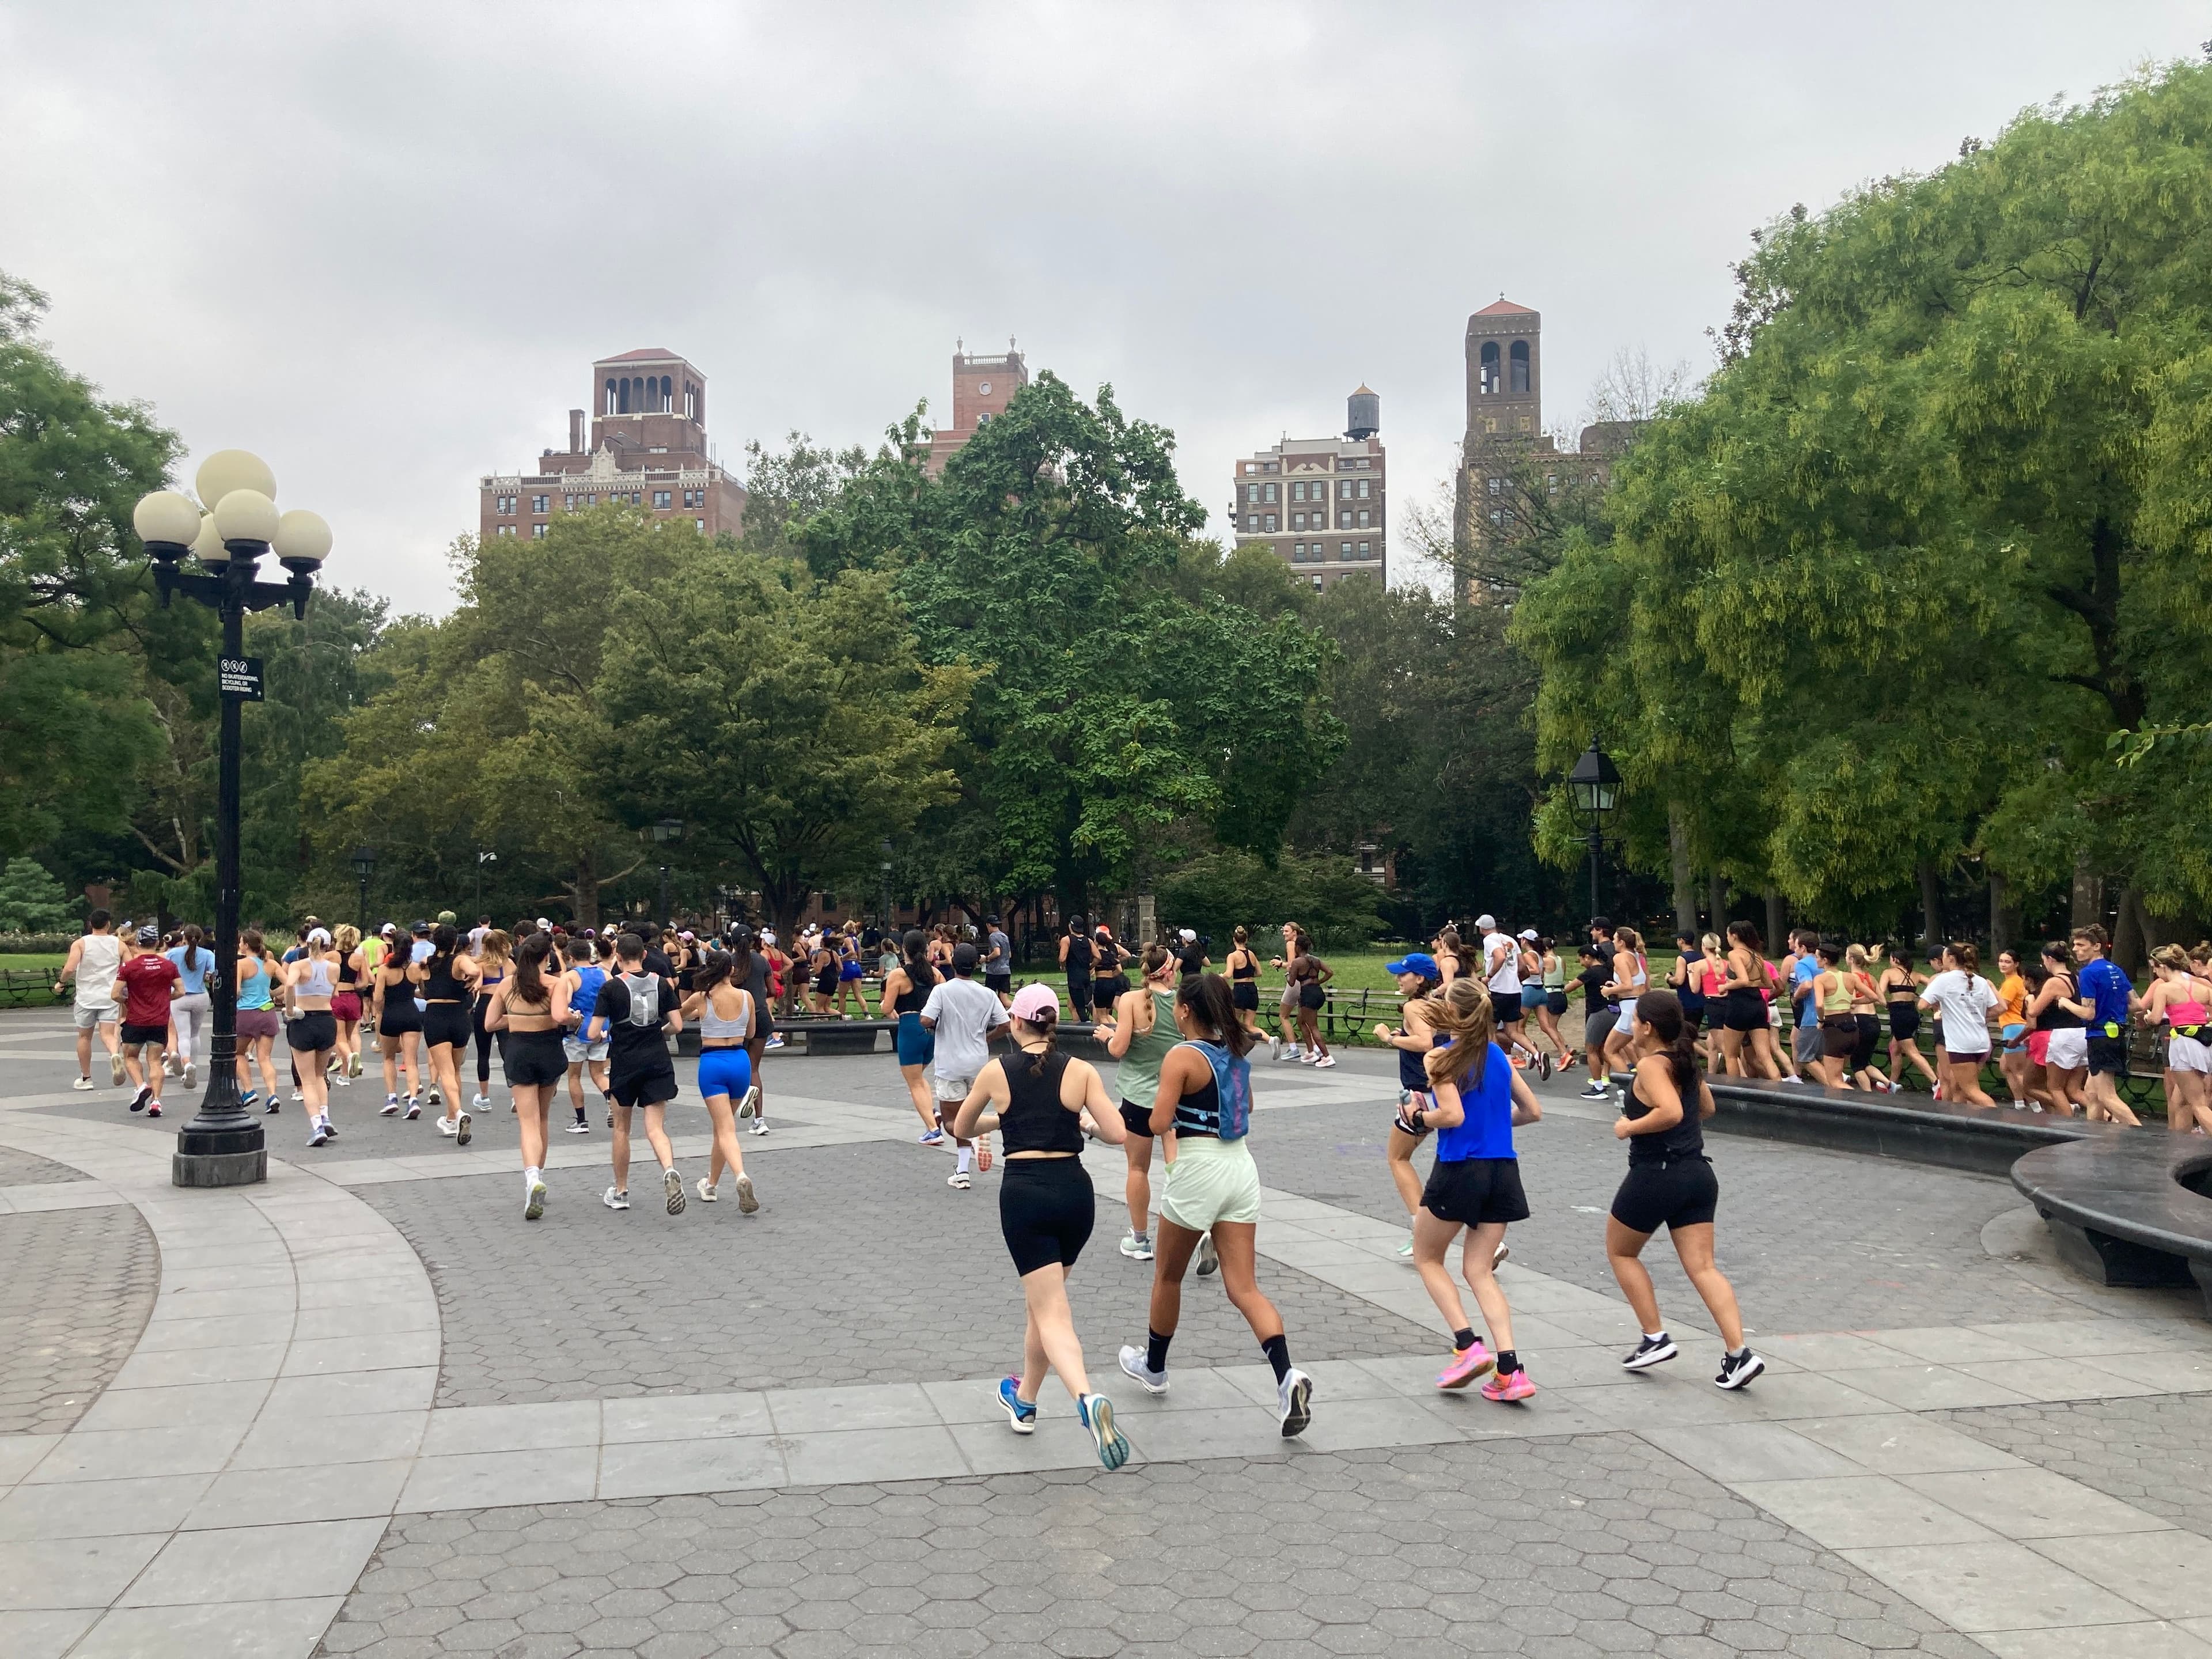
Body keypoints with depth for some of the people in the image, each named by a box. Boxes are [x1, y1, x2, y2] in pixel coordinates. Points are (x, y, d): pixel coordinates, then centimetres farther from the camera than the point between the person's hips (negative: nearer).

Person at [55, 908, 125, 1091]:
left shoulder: (80, 943, -2)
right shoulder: (118, 944, 2)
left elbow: (70, 969, -14)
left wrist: (61, 982, 5)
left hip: (87, 997, 0)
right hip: (111, 996, 0)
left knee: (84, 1037, 15)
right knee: (108, 1034, -6)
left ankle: (85, 1078, 22)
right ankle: (115, 1055, -39)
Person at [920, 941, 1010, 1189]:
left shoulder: (942, 990, -12)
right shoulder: (987, 994, -2)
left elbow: (926, 1022, -20)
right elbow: (1005, 1024, -2)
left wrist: (936, 1026, 3)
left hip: (950, 1064, -3)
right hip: (978, 1064, 4)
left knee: (950, 1120, 8)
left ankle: (975, 1136, -22)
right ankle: (962, 1172, 10)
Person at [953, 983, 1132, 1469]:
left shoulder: (996, 1072, 1)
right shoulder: (1081, 1072, 1)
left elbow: (961, 1130, 15)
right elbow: (1116, 1133, -6)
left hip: (1023, 1194, -2)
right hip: (1074, 1191, 3)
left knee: (1051, 1314, -5)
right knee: (1041, 1301, 23)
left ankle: (1087, 1399, -31)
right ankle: (1025, 1400, 36)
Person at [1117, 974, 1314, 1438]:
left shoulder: (1182, 1056, -13)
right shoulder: (1236, 1051, 9)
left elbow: (1159, 1124, -16)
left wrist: (1168, 1097, 3)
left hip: (1199, 1171, -6)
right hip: (1241, 1168, 6)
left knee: (1168, 1277, 17)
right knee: (1244, 1288, 1)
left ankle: (1153, 1368, 35)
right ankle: (1287, 1377, -19)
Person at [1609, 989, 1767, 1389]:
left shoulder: (1652, 1065, -14)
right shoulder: (1684, 1062, 11)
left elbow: (1671, 1112, -30)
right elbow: (1706, 1108, 27)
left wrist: (1630, 1127, -17)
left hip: (1656, 1174, -8)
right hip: (1697, 1174, 8)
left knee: (1620, 1252, 14)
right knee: (1702, 1267, 3)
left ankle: (1655, 1338, 13)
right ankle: (1739, 1353, -9)